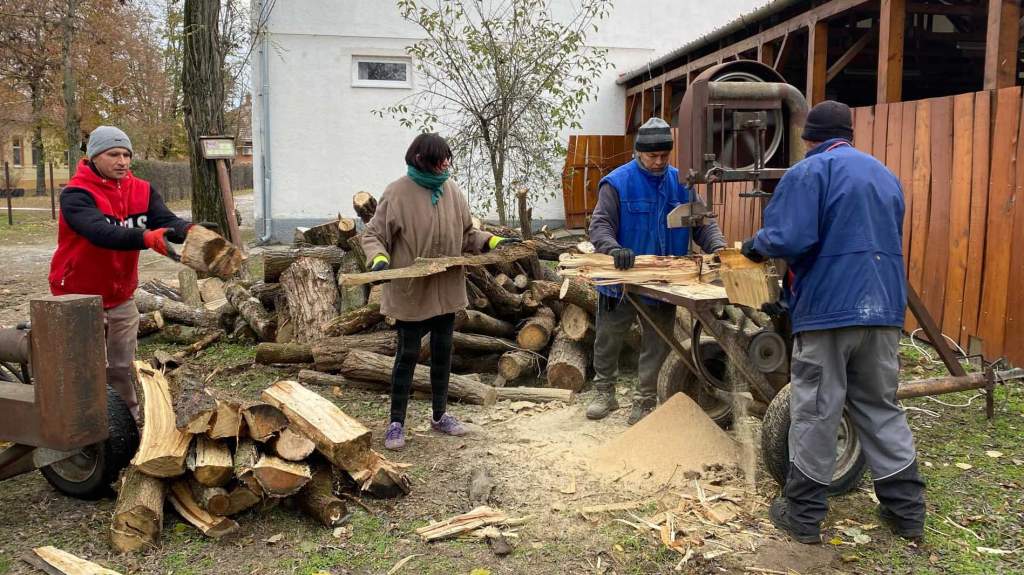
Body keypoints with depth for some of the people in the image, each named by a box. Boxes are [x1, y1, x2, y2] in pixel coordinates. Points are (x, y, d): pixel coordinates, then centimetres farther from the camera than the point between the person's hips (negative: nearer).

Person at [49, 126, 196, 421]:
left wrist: (190, 231, -42)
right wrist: (147, 237, -52)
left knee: (122, 368, 15)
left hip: (122, 298, 5)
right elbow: (101, 232, -36)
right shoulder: (76, 194, -17)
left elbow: (167, 220, -19)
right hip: (79, 298, -5)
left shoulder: (142, 191, -2)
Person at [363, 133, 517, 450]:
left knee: (442, 352, 15)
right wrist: (379, 258, -26)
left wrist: (492, 241, -2)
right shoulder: (397, 193, -13)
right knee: (407, 354, 4)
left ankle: (440, 415, 31)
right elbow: (372, 235, -8)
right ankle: (396, 422, 19)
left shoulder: (451, 190, 3)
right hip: (411, 291, -5)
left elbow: (466, 234, 12)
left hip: (446, 290, 5)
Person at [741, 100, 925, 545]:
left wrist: (755, 245, 1)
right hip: (884, 308, 7)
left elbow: (788, 239, -18)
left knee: (816, 412, 1)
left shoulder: (809, 172, -6)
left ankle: (803, 514, 11)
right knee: (881, 409, 16)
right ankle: (907, 508, 22)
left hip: (828, 308, -6)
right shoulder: (885, 175, 18)